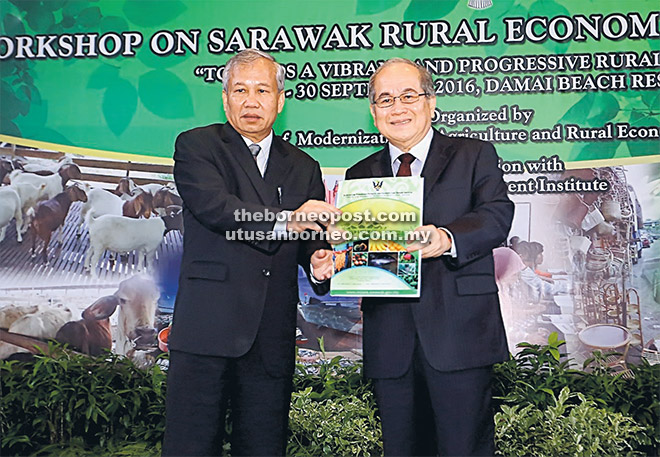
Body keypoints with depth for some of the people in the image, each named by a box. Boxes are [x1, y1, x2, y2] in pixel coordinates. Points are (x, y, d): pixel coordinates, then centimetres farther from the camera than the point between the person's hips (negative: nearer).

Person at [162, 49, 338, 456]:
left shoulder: (303, 167, 17)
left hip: (273, 336, 4)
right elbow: (213, 207, -14)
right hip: (208, 327, -3)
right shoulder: (196, 146, 5)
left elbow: (312, 239, 13)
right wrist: (285, 221, -26)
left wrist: (319, 260, -11)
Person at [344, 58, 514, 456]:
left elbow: (498, 215, -7)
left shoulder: (475, 155, 8)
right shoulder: (360, 175, 17)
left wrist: (447, 239, -27)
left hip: (459, 333, -3)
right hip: (389, 342, 3)